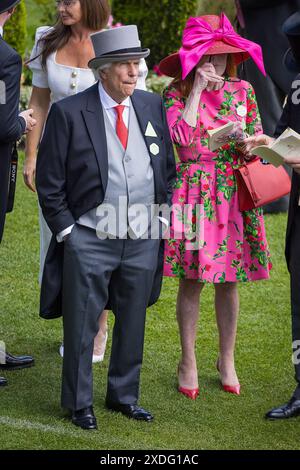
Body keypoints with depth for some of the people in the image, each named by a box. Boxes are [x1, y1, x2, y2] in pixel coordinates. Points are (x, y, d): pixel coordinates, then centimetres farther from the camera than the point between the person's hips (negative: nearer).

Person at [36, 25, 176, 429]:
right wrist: (66, 230, -6)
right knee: (81, 327, 4)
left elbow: (168, 169, 15)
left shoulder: (153, 107, 5)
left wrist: (160, 217, 8)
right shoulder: (69, 113, -9)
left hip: (143, 241, 4)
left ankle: (123, 396, 29)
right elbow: (49, 181, -5)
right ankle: (79, 403, 18)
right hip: (89, 241, -4)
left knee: (133, 324, 13)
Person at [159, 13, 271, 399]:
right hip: (192, 191, -2)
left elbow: (258, 139, 12)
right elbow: (182, 137, -16)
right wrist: (197, 87, -14)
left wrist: (246, 142, -11)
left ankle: (227, 360, 20)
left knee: (229, 279, 7)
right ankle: (188, 362, 13)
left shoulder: (242, 89, 7)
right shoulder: (176, 92, -1)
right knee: (190, 279, 2)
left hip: (233, 192, 3)